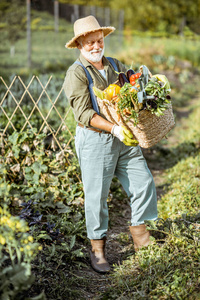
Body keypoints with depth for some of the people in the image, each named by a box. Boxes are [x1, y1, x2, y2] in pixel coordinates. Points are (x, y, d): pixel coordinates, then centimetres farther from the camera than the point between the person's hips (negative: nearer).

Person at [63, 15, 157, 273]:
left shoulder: (115, 66, 12)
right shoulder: (76, 73, -8)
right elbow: (83, 112, -17)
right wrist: (114, 128, -24)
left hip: (124, 138, 6)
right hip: (94, 140, -6)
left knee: (143, 182, 6)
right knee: (96, 194, 1)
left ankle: (140, 237, 26)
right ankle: (97, 249, 18)